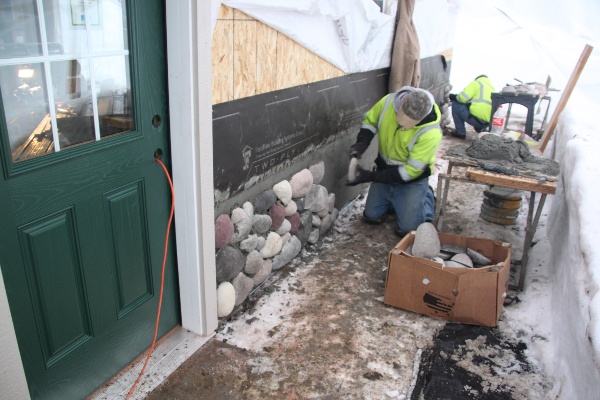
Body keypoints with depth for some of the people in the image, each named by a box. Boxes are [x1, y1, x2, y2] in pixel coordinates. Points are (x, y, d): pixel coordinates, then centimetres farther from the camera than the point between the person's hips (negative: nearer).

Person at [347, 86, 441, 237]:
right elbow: (369, 121, 0)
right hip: (385, 171, 5)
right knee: (371, 216, 8)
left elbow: (410, 171, -27)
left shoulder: (431, 133, -33)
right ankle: (393, 200, 34)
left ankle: (426, 197, 21)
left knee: (407, 229, -4)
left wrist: (371, 176, -28)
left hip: (412, 180, -4)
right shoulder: (388, 102, -21)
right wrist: (362, 143, -20)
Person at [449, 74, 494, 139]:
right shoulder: (491, 89, 30)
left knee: (456, 104, 8)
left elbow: (464, 97, -5)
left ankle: (460, 133, 7)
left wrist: (455, 97, 15)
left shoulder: (477, 83, 9)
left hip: (476, 118, -8)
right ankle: (483, 129, 18)